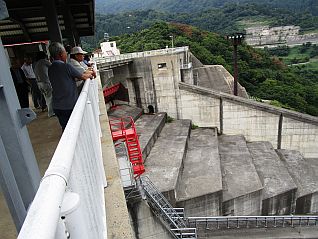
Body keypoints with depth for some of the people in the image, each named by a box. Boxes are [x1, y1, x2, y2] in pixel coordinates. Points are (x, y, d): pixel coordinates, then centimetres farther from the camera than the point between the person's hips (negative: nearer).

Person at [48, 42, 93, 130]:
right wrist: (90, 74, 17)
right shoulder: (66, 66, -15)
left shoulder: (50, 69, 6)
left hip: (57, 107, 6)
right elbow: (83, 77, -4)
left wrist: (86, 74, 17)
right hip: (70, 106, -6)